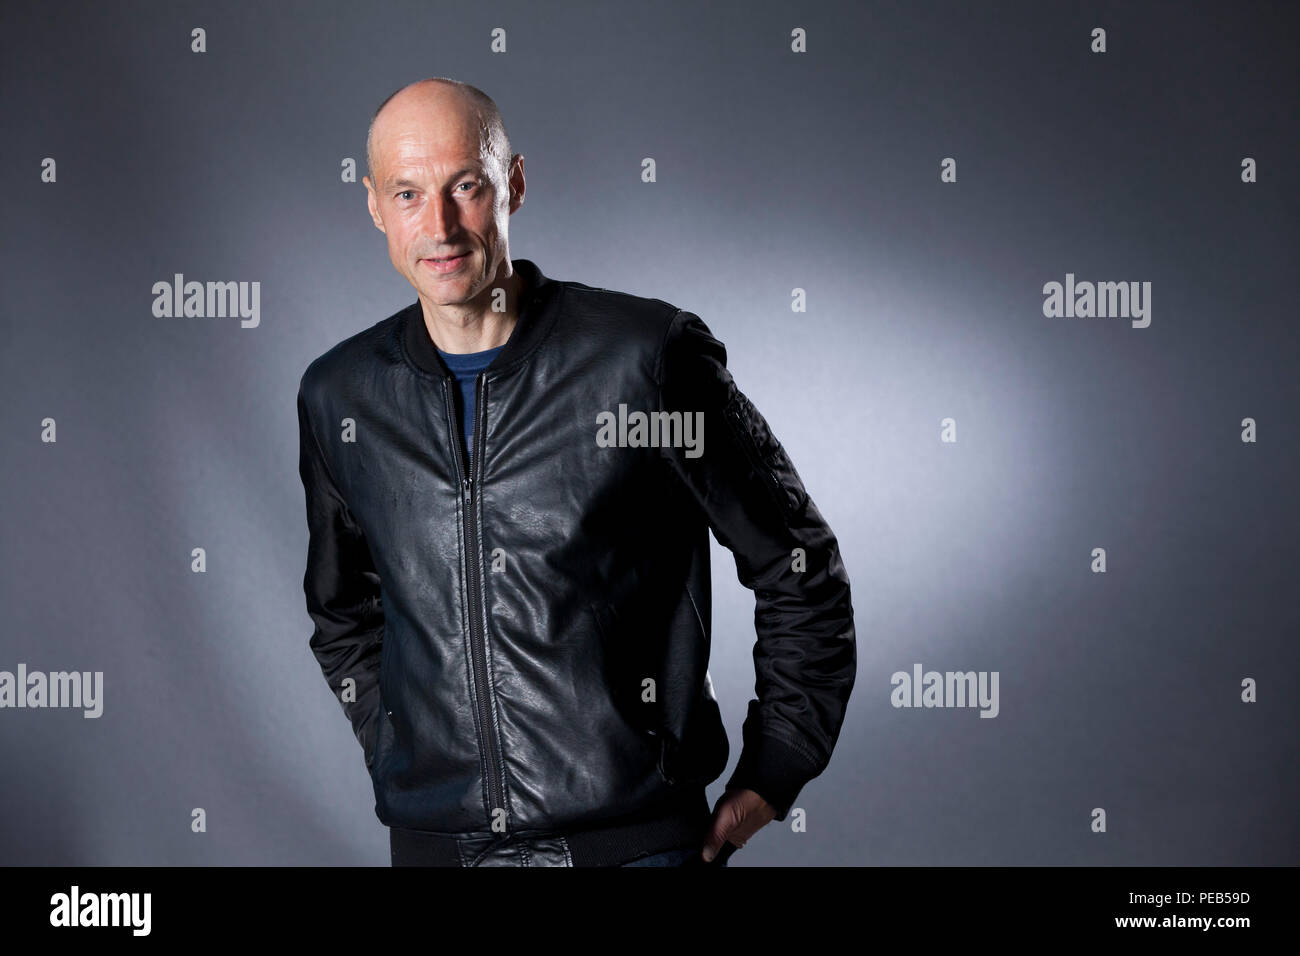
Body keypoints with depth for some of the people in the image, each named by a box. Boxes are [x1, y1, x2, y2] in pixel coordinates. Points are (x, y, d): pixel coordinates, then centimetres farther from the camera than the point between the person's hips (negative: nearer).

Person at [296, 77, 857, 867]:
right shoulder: (338, 395, 4)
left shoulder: (652, 355, -8)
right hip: (433, 838, 3)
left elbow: (800, 570, 1)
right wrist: (395, 758, 12)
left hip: (632, 833, -3)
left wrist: (770, 779, 0)